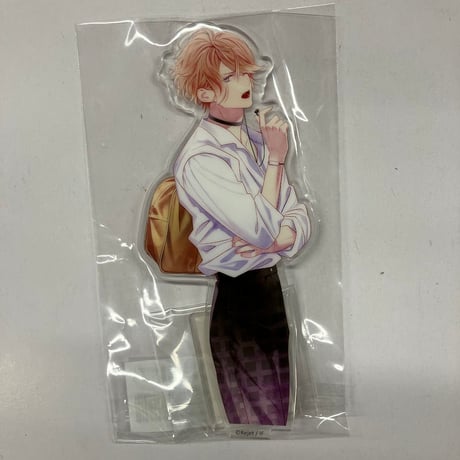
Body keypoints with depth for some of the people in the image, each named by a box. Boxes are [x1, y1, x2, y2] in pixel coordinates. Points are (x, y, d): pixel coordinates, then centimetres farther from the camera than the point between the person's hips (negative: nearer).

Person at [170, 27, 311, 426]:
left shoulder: (258, 140, 6)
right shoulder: (200, 158, -16)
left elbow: (301, 220, 3)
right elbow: (264, 228, -21)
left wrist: (275, 238, -18)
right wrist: (276, 158, -14)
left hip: (271, 286, 7)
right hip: (232, 299, -7)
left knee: (282, 411, 19)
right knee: (256, 418, 10)